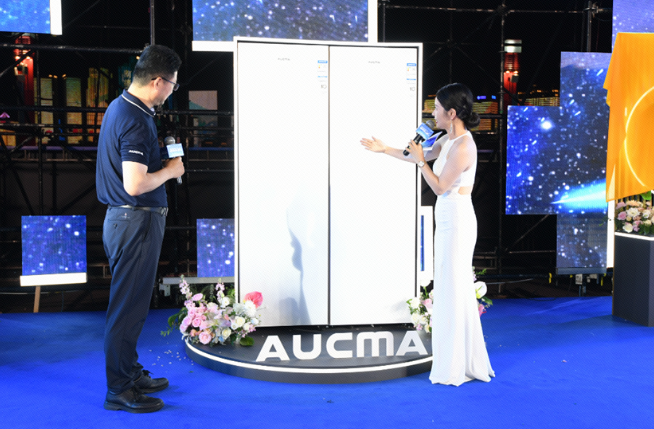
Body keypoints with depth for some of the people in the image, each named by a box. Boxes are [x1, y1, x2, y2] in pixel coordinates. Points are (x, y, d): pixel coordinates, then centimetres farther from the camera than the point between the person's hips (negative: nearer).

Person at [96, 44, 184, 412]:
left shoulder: (120, 106, 12)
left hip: (125, 218, 10)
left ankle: (131, 372, 31)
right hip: (137, 220, -10)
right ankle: (120, 390, 9)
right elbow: (135, 184, -27)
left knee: (131, 303, 18)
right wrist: (170, 171, -12)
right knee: (128, 306, -1)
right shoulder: (136, 120, -21)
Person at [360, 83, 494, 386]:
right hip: (448, 221, 10)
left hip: (457, 222, -10)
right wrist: (383, 149, 31)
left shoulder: (463, 147, -18)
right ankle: (455, 362, 24)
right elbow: (422, 156, 26)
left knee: (454, 290, -2)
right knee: (448, 290, 13)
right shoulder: (448, 140, 11)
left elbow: (440, 187, -16)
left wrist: (420, 161, -6)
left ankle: (457, 369, 9)